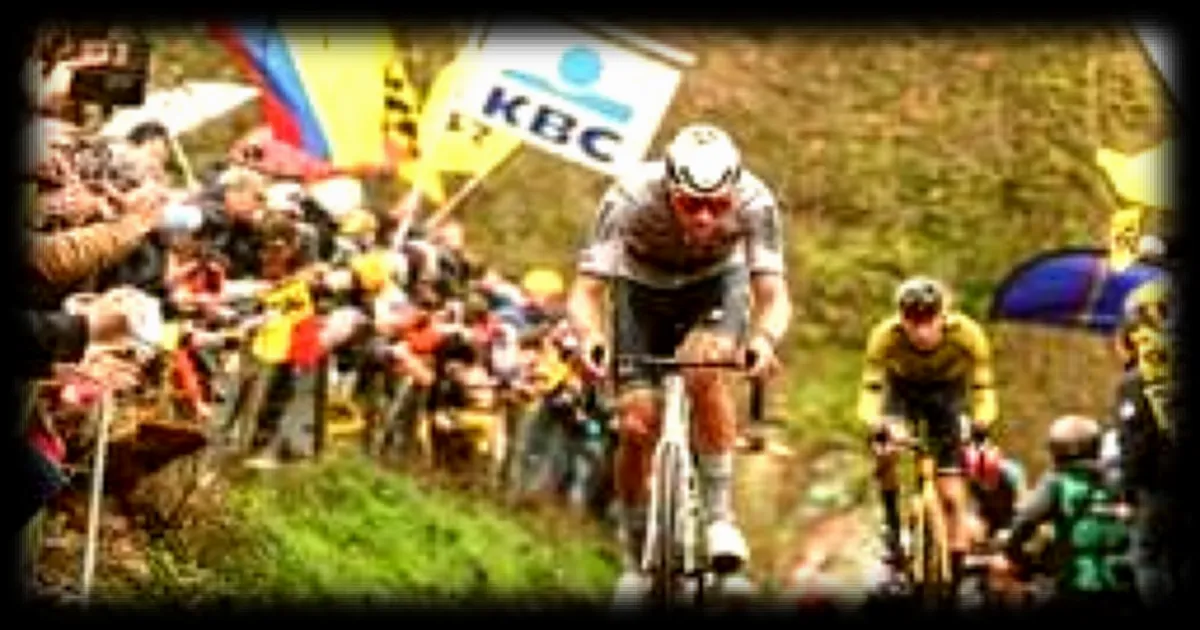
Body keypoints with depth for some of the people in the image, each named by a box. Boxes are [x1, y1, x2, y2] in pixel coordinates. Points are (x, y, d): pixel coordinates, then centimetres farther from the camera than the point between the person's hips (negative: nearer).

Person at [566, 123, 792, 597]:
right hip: (644, 287, 0)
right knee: (636, 426, -11)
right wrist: (588, 335, -56)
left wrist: (764, 339, -57)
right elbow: (585, 290, -34)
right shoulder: (630, 198, -35)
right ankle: (636, 560, 10)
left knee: (704, 368, -33)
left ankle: (720, 513, -20)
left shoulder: (755, 202, -33)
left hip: (717, 280, 0)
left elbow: (774, 294, -35)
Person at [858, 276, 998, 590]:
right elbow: (870, 391, -32)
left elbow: (983, 390, -32)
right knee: (884, 451, -31)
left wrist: (979, 429, -51)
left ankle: (956, 572, 5)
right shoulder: (885, 335, -33)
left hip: (947, 391, 0)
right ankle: (892, 522, -7)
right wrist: (877, 430, -52)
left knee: (952, 495, -6)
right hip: (903, 387, 0)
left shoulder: (966, 333, -34)